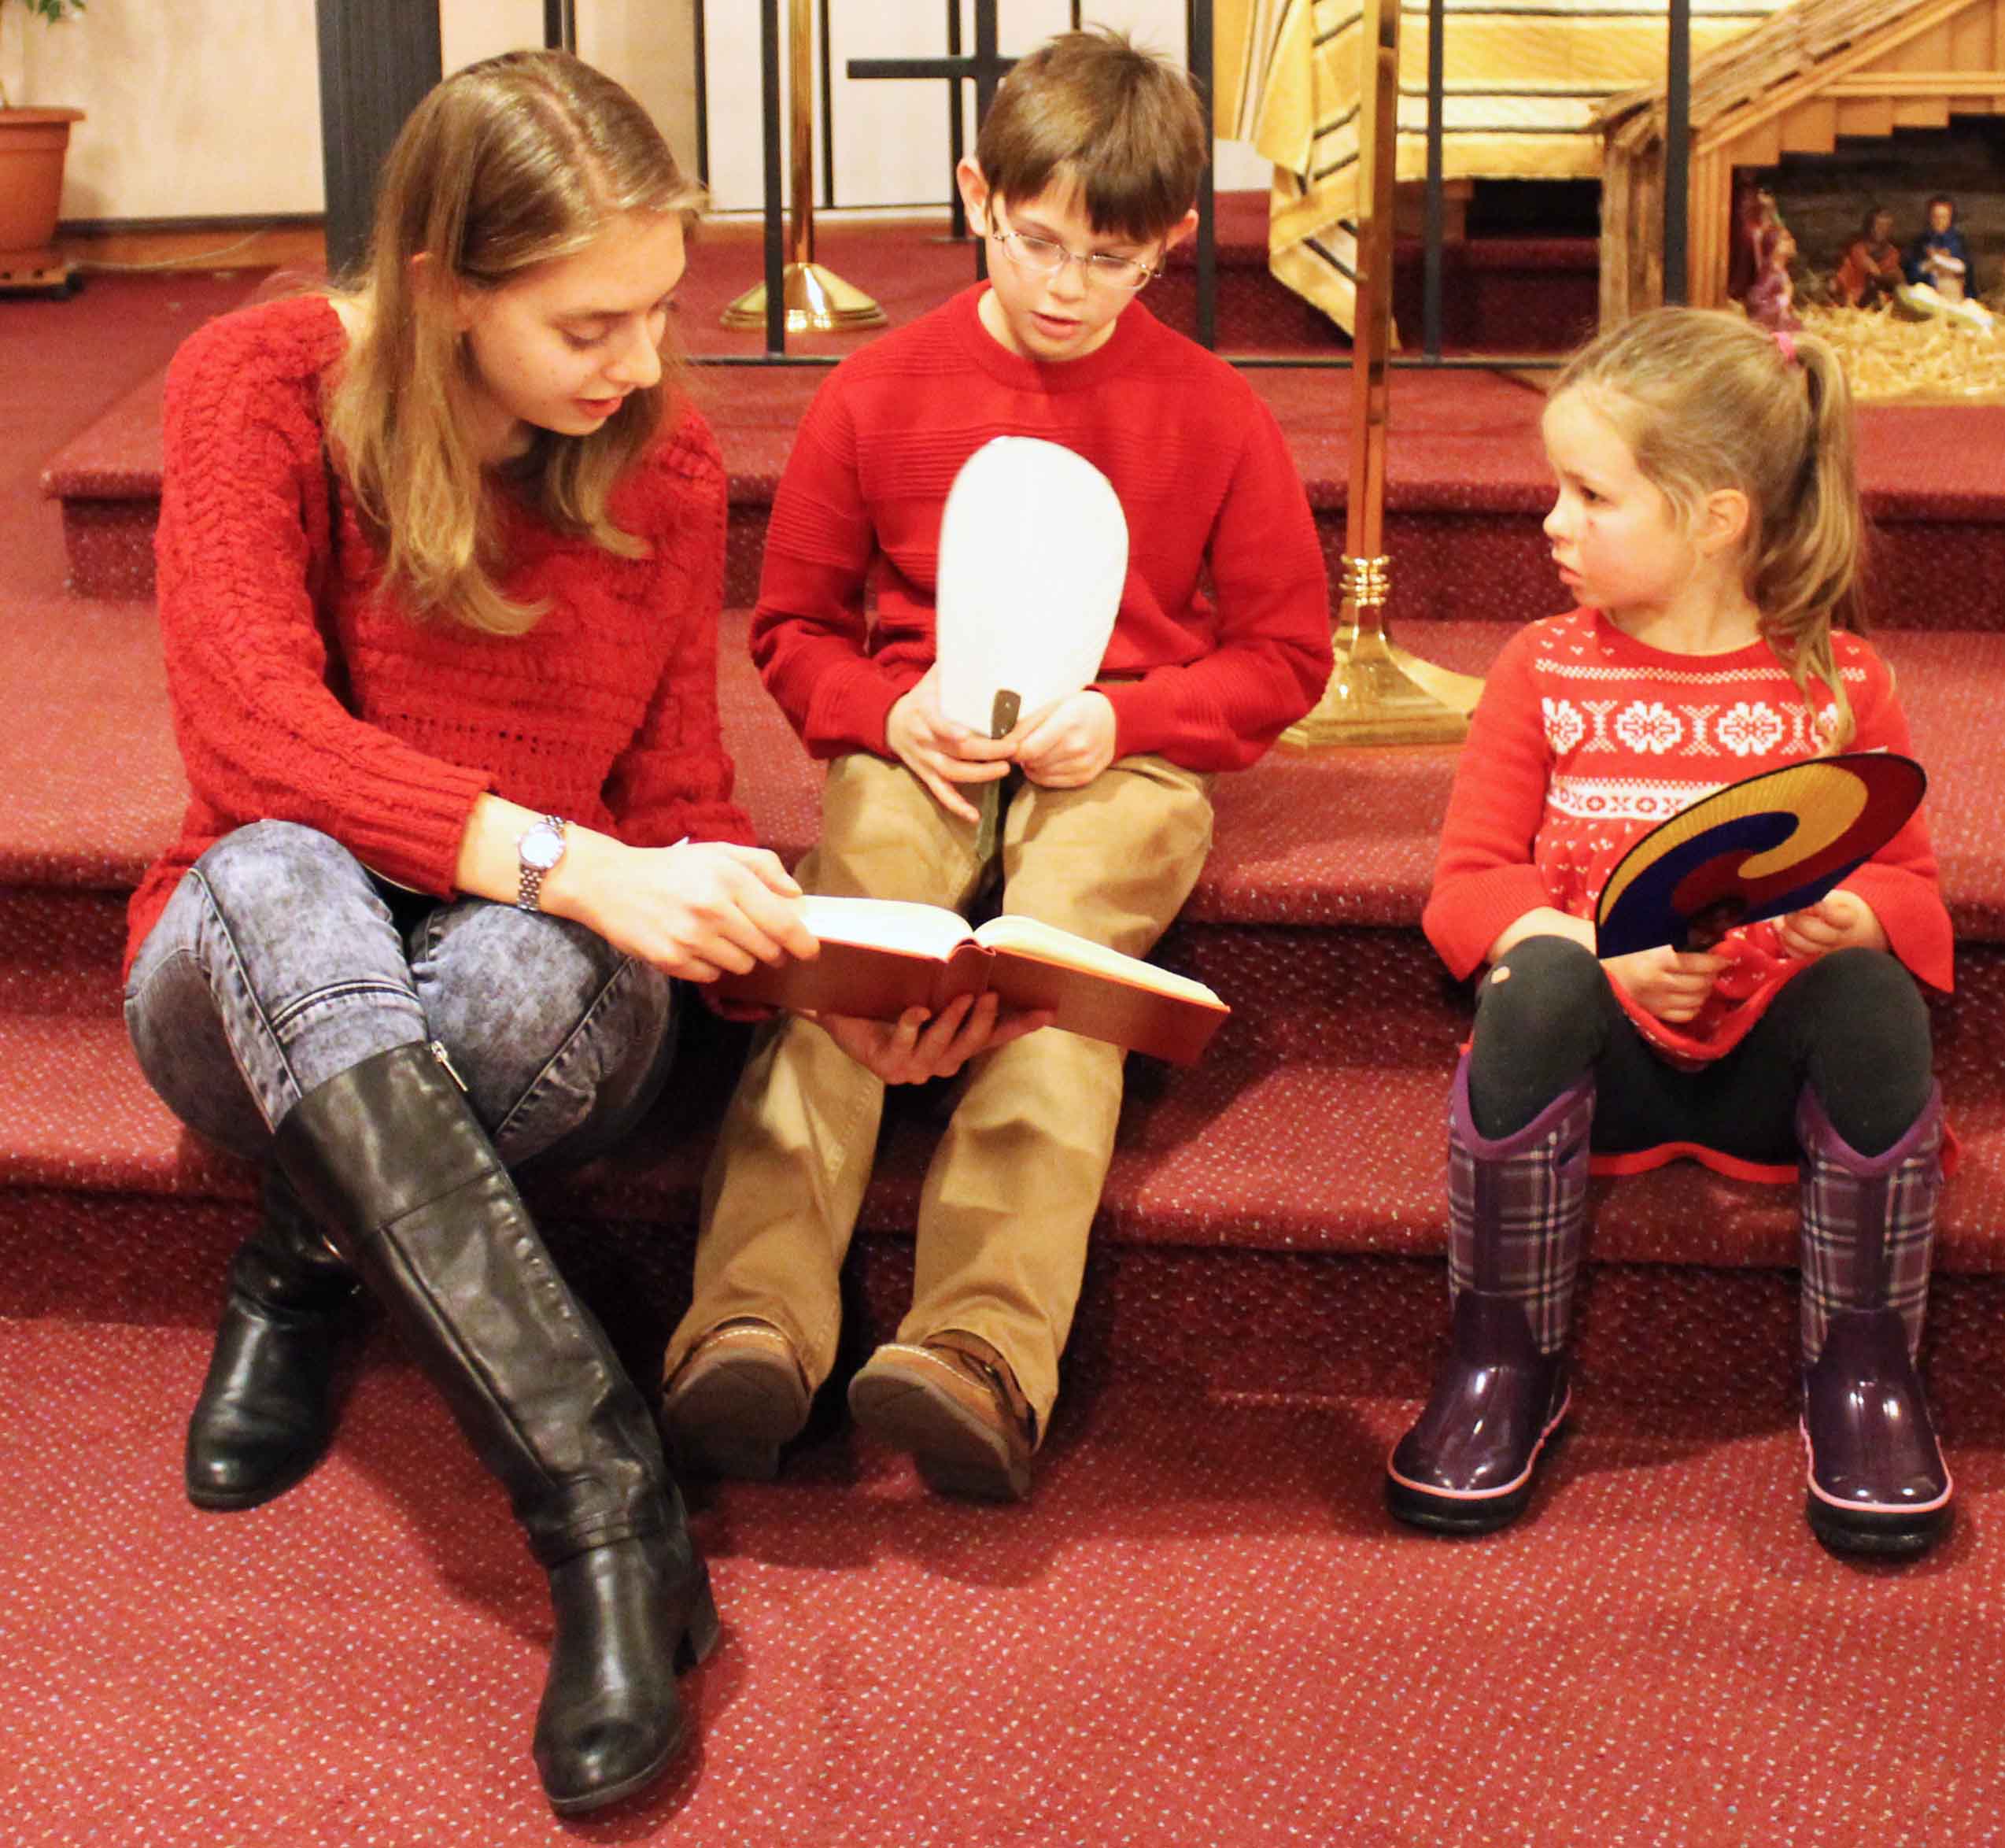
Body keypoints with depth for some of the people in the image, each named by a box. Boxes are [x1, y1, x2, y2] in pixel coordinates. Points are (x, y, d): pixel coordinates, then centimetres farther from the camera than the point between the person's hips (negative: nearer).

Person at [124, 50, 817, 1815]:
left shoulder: (667, 465, -1)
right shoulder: (266, 384, -9)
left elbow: (678, 812, 4)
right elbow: (251, 738, -23)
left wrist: (817, 960, -17)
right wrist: (565, 859, -36)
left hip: (537, 970, 1)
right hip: (250, 994, -1)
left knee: (527, 966, -38)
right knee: (279, 871, -39)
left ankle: (303, 1276, -9)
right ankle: (607, 1500, -43)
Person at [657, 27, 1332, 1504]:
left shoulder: (1212, 413, 6)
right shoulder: (881, 390, 8)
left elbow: (1286, 652, 10)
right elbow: (795, 625, 15)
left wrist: (1123, 719, -8)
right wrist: (888, 713, -7)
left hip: (1118, 758, -1)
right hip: (921, 747, 1)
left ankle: (984, 1352, -48)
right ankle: (753, 1326, -44)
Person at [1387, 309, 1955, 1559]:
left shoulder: (1839, 683, 4)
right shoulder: (1545, 671, 7)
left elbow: (1909, 886, 4)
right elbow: (1471, 882, 2)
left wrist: (1847, 916, -21)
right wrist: (1606, 954, -17)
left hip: (1775, 1057, 0)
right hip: (1606, 1052, 0)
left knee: (1873, 994, -32)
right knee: (1537, 982, -33)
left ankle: (1865, 1372, -16)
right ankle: (1505, 1366, -19)